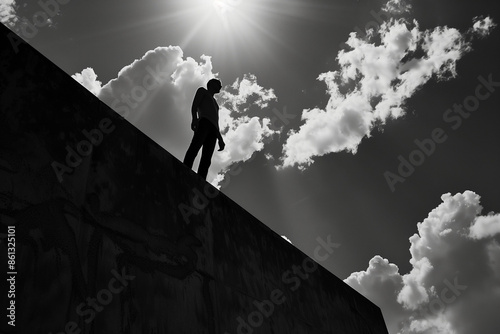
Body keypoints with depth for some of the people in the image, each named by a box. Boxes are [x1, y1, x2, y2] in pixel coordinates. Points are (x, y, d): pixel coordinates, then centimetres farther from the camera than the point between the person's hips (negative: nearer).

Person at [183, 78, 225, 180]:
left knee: (206, 160, -16)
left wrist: (220, 139, 16)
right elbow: (194, 105, 5)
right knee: (195, 147, -29)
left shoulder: (214, 103, 42)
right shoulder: (202, 90, 25)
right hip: (203, 121, -5)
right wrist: (194, 118, -15)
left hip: (213, 130, 5)